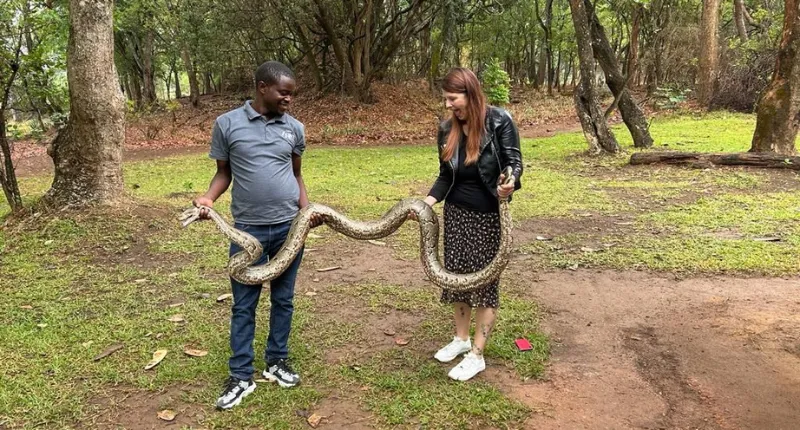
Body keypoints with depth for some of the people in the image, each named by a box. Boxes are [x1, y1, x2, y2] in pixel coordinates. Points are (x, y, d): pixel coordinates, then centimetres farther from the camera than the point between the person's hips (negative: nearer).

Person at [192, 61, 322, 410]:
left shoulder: (295, 128, 4)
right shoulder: (227, 124, -3)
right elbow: (224, 172, 5)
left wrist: (307, 210, -3)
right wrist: (208, 198, -14)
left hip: (290, 226, 2)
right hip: (248, 228, -2)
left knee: (283, 299, 13)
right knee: (244, 304, 6)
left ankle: (277, 362, 29)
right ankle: (240, 376, 17)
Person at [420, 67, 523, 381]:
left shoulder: (499, 121, -13)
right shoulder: (447, 129, 1)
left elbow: (514, 162, -12)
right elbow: (445, 176, 6)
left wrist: (510, 184, -34)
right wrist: (428, 201, -9)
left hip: (488, 216, -5)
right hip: (456, 213, 5)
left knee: (484, 281, 3)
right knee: (457, 276, 13)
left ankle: (477, 355, 12)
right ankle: (461, 339, 33)